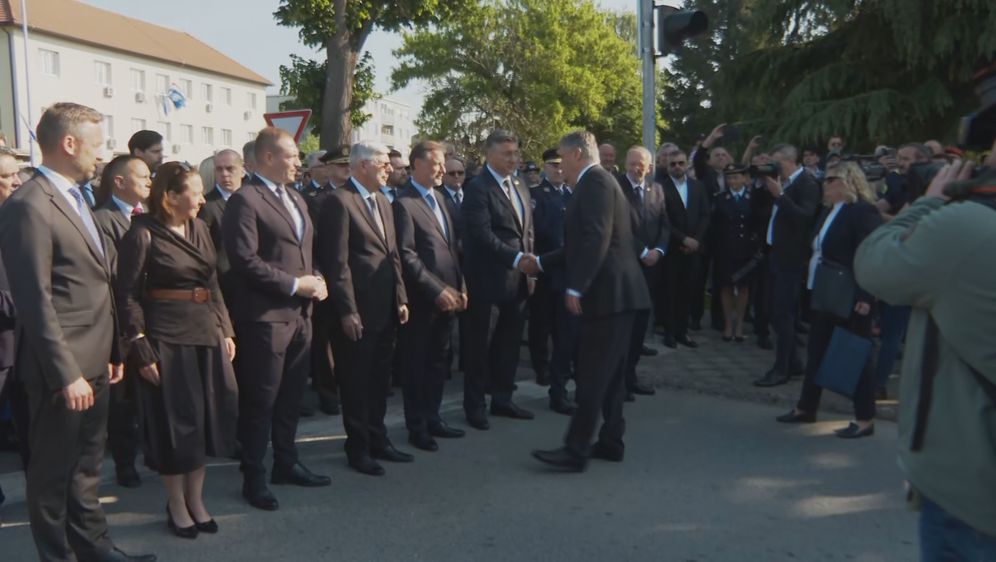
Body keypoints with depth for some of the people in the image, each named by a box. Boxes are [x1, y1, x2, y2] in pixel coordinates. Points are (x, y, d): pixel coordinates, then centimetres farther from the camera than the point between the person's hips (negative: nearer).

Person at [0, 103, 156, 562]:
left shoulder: (76, 199, 13)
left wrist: (112, 352, 13)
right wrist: (66, 374, -19)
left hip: (94, 363, 8)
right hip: (64, 369, -8)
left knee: (86, 466, 18)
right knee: (53, 471, 9)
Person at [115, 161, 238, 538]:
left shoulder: (199, 228, 8)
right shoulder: (143, 234, -11)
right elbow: (127, 295, -11)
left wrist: (226, 331, 7)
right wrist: (140, 349, -15)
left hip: (207, 333, 6)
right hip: (166, 338, -6)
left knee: (205, 416, 11)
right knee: (174, 421, 5)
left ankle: (196, 499, 27)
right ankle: (176, 506, 22)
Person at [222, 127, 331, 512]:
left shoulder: (296, 199, 17)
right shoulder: (245, 200, -10)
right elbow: (246, 260, -18)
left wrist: (316, 281, 3)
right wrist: (295, 284, -16)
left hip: (300, 313, 8)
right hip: (265, 317, -8)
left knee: (291, 397, 17)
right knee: (260, 402, 3)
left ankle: (286, 464, 31)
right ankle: (254, 478, 16)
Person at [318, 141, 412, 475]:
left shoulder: (383, 202, 15)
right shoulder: (340, 202, -11)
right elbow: (337, 262, -15)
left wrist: (401, 299, 11)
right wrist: (347, 311, -17)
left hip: (387, 310, 8)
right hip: (358, 312, -8)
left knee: (379, 380, 17)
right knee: (356, 383, 6)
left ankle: (377, 440, 30)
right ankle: (358, 448, 19)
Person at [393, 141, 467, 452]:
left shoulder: (438, 198, 15)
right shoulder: (404, 203, -11)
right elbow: (406, 256, -17)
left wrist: (459, 287, 9)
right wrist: (437, 291, -18)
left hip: (447, 296, 8)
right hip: (422, 299, -8)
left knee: (438, 362, 16)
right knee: (416, 365, 6)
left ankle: (432, 418, 29)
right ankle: (417, 427, 18)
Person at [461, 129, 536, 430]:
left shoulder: (519, 186, 15)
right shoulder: (477, 188, -10)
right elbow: (482, 235, -20)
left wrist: (529, 263, 6)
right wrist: (517, 259, -24)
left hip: (518, 279, 7)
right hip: (489, 279, -7)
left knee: (510, 341, 14)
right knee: (480, 343, 5)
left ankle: (502, 399, 27)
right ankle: (474, 404, 17)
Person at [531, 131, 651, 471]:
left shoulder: (594, 180, -10)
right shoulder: (598, 182, 21)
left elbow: (597, 238, -22)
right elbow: (583, 242, 25)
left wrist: (576, 287, -22)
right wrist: (542, 262, 28)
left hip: (609, 292, -10)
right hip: (616, 291, 10)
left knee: (592, 376, -7)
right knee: (609, 373, 14)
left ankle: (576, 451, -2)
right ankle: (611, 443, 22)